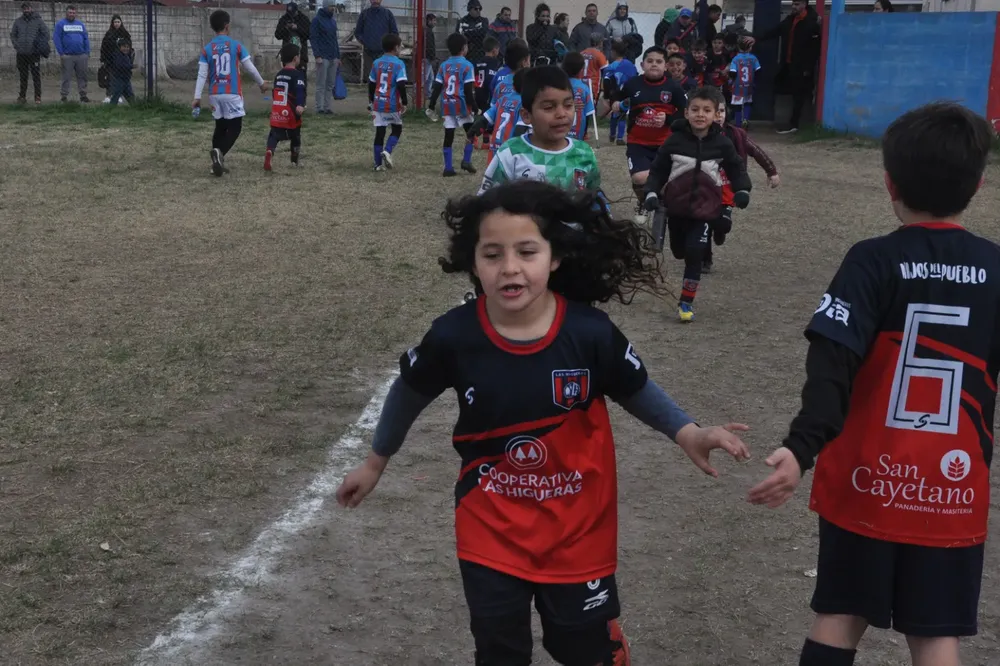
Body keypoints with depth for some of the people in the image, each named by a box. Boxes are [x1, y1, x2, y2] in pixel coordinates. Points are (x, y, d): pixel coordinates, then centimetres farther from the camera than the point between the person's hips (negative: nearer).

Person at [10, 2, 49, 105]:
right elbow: (13, 35, 15)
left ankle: (38, 97, 0)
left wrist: (42, 46, -6)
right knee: (23, 77, 8)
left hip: (34, 54, -3)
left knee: (36, 76, -4)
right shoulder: (18, 21, 10)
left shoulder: (38, 20, 3)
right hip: (21, 54, 3)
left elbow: (46, 34, 4)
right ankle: (22, 96, 13)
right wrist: (16, 45, 0)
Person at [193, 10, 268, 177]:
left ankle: (217, 161, 16)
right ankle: (219, 152, -25)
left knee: (220, 127, 17)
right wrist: (261, 83, 18)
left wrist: (197, 97, -2)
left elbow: (202, 75, -3)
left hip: (215, 94, 4)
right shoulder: (236, 46, -5)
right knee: (235, 127, 1)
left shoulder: (206, 49, 1)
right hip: (232, 94, -4)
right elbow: (250, 68, 2)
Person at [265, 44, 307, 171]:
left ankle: (269, 151, -27)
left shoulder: (278, 74, 15)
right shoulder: (297, 74, -7)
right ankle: (295, 161, 27)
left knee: (274, 134, 3)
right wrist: (301, 104, -37)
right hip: (291, 113, -4)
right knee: (295, 136, 16)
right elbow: (300, 90, -24)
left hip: (276, 112, 4)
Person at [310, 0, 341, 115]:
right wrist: (317, 56, -17)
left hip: (333, 58, 6)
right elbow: (313, 38, -9)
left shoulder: (333, 19, 16)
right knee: (321, 85, -5)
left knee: (331, 85, 4)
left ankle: (327, 107, 8)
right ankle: (320, 108, -2)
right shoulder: (317, 19, -4)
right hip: (323, 57, -6)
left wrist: (338, 56, 15)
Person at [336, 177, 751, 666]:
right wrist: (375, 462, 15)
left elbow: (635, 389, 0)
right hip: (491, 529, 1)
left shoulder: (589, 332, -20)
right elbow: (410, 392, 3)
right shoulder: (453, 336, -18)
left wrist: (687, 434, -17)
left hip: (577, 526, 0)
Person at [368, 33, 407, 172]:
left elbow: (371, 84, 12)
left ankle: (378, 163, 7)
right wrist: (404, 103, -9)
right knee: (397, 129, 15)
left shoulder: (376, 63, 6)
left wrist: (371, 100, 23)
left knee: (379, 132, 7)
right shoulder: (398, 64, -10)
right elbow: (401, 85, -17)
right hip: (392, 104, -4)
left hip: (378, 103, 4)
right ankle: (387, 151, -8)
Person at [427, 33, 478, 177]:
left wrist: (431, 105, 11)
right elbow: (468, 90, -12)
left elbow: (436, 87, 5)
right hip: (462, 105, -4)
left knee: (448, 136, 5)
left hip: (447, 106, 4)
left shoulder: (444, 66, 6)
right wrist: (474, 107, -8)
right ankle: (466, 161, 6)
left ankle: (448, 168, 3)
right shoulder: (467, 66, -8)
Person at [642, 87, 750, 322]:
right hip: (676, 206, 1)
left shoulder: (721, 143, -4)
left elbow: (736, 168, 9)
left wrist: (742, 190, -6)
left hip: (705, 208, -1)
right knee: (679, 250, 15)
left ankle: (686, 302, 1)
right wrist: (651, 192, -13)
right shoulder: (675, 140, -7)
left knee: (695, 253, -10)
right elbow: (658, 169, 0)